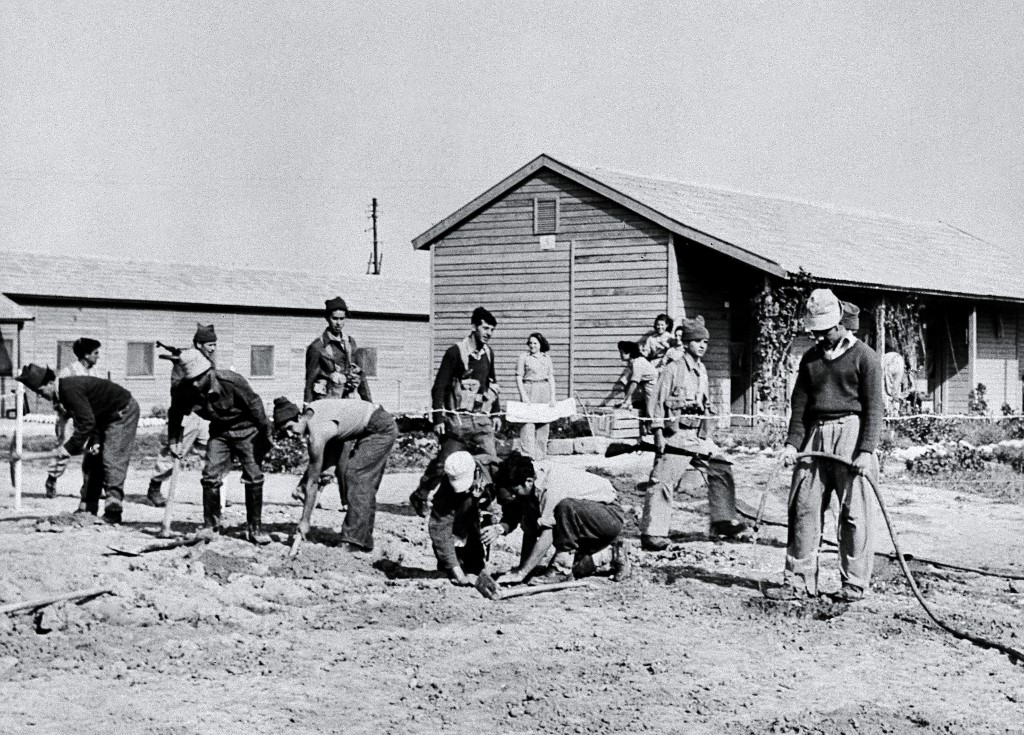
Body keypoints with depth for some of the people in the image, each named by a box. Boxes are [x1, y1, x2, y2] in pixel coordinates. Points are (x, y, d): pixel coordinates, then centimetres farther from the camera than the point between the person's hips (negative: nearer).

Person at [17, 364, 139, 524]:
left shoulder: (70, 389, -27)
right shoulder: (63, 392, 3)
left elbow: (87, 422, -30)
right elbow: (89, 419, 7)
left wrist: (70, 448, -24)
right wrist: (95, 441, -6)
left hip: (124, 412, -10)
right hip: (110, 415, 10)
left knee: (112, 461, -14)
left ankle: (113, 512, -15)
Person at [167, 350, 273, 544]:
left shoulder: (231, 381, -31)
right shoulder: (184, 390, -19)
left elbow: (254, 404, -20)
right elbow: (175, 414, 1)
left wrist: (266, 433, -14)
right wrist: (174, 441, 3)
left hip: (246, 429, -3)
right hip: (219, 431, 4)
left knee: (253, 477, -6)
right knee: (211, 475, -7)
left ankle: (255, 528, 3)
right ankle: (210, 526, 5)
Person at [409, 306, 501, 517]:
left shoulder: (488, 353, 11)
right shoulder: (456, 352, -9)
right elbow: (439, 386, -8)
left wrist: (496, 413, 18)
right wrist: (438, 418, -12)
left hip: (482, 419, 6)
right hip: (458, 419, -5)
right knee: (444, 462, 1)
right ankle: (420, 497, 19)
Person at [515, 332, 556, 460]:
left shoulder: (546, 358, 10)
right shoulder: (524, 357, 2)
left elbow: (551, 378, 11)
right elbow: (519, 377, -1)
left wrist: (552, 397, 3)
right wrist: (523, 395, -11)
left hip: (544, 392, 3)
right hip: (529, 390, -3)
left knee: (543, 423, 5)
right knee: (528, 422, -11)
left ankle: (541, 453, 12)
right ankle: (527, 453, -12)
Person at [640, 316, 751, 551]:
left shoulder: (702, 371, 15)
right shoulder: (673, 370, -7)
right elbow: (657, 402, -8)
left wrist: (705, 431, 19)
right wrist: (658, 433, -13)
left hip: (699, 435, 8)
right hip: (676, 434, -8)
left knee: (721, 470, 6)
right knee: (663, 481, -10)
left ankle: (723, 523, 17)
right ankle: (652, 533, -8)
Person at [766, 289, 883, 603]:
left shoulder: (863, 356, -2)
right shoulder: (810, 358, 15)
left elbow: (873, 406, -6)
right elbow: (800, 403, 13)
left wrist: (866, 450, -14)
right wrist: (792, 442, 0)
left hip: (850, 432, -5)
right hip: (815, 435, 5)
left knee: (854, 513, -3)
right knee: (803, 508, 3)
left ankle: (854, 583, 4)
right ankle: (799, 581, 7)